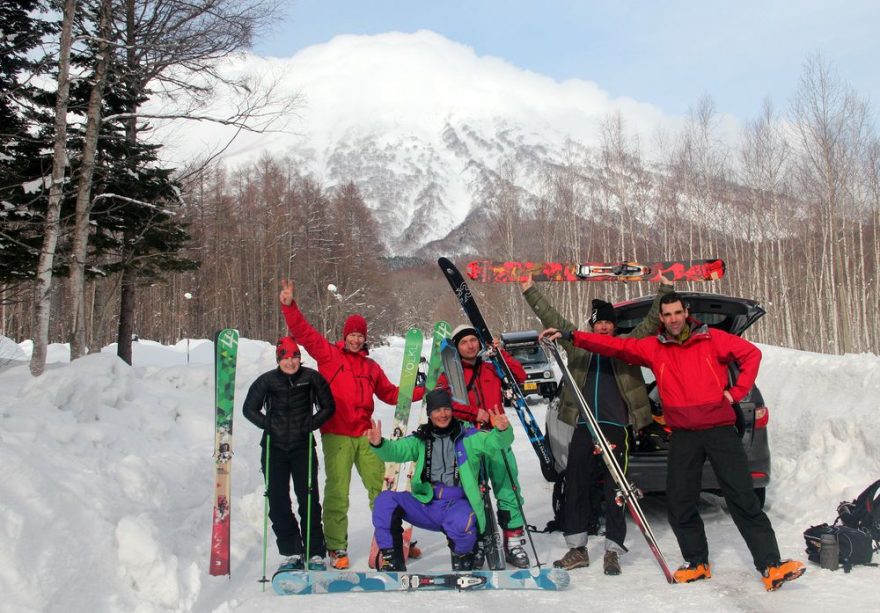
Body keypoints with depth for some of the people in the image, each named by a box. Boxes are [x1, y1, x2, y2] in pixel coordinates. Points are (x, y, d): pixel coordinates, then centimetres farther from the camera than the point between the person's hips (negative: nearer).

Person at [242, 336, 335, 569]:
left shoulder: (312, 378, 0)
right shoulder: (267, 381, 2)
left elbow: (328, 406, 9)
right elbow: (249, 408, 10)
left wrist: (312, 423, -8)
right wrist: (267, 424, -6)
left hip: (303, 446, -1)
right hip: (274, 447, 2)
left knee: (309, 500, -3)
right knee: (278, 502, 3)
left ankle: (315, 553, 7)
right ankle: (292, 552, 14)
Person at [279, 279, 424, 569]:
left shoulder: (371, 367, 19)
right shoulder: (329, 354, 6)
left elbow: (389, 393, 23)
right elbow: (304, 333, -1)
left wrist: (421, 392, 14)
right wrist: (289, 306, -12)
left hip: (365, 435, 4)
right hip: (336, 434, -4)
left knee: (381, 487, 5)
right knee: (337, 491, -3)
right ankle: (336, 548, 6)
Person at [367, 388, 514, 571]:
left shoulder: (468, 437, 3)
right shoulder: (421, 440, 10)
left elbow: (492, 442, -12)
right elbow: (396, 450, -4)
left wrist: (502, 431, -37)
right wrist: (379, 444, -27)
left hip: (458, 504, -3)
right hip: (426, 504, 3)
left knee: (461, 522, -37)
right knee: (385, 500, -16)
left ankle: (463, 559, -1)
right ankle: (391, 562, -4)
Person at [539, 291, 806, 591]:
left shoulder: (713, 339, 1)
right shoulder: (653, 348, 5)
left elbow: (751, 354, 7)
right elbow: (614, 345, 1)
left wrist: (736, 392, -1)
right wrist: (571, 336, -6)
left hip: (720, 429, -3)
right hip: (683, 435, 3)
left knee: (743, 498, -5)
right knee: (680, 502, 3)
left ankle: (771, 565, -2)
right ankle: (697, 562, 19)